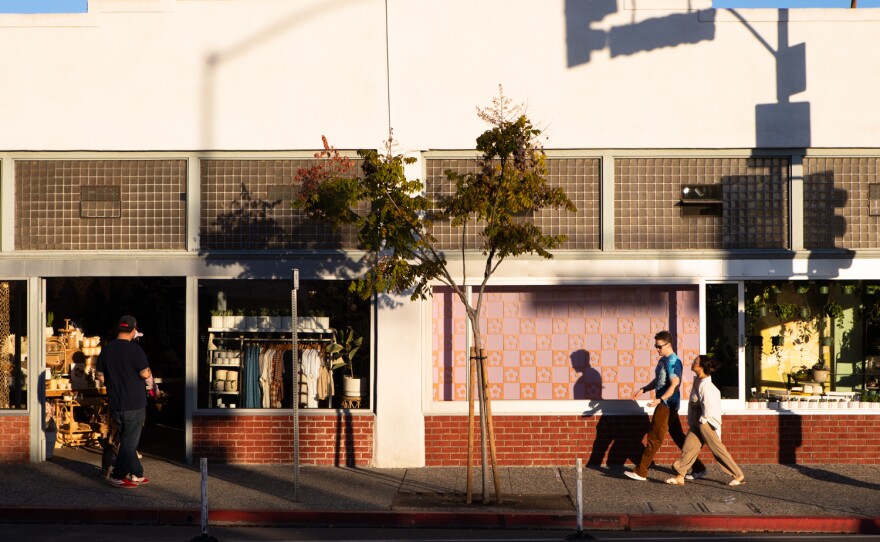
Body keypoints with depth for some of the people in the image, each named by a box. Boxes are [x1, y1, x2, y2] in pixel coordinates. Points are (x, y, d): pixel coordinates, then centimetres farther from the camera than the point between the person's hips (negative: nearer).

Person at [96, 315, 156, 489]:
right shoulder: (133, 349, -15)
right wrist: (152, 386, 3)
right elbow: (145, 373, -17)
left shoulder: (106, 349, 5)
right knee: (129, 441, 2)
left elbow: (99, 374, 12)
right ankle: (117, 477, 4)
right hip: (134, 404, -6)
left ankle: (137, 474, 21)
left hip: (115, 404, 7)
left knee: (126, 440, 15)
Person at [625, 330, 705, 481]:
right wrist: (643, 389, 11)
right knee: (679, 437, 12)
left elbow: (674, 384, -24)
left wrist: (660, 399, -33)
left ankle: (640, 472, -4)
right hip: (664, 404, 10)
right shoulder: (662, 360, 14)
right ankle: (699, 468, 17)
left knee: (654, 438, -7)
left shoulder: (673, 361, -15)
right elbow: (658, 381, 25)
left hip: (667, 405, -10)